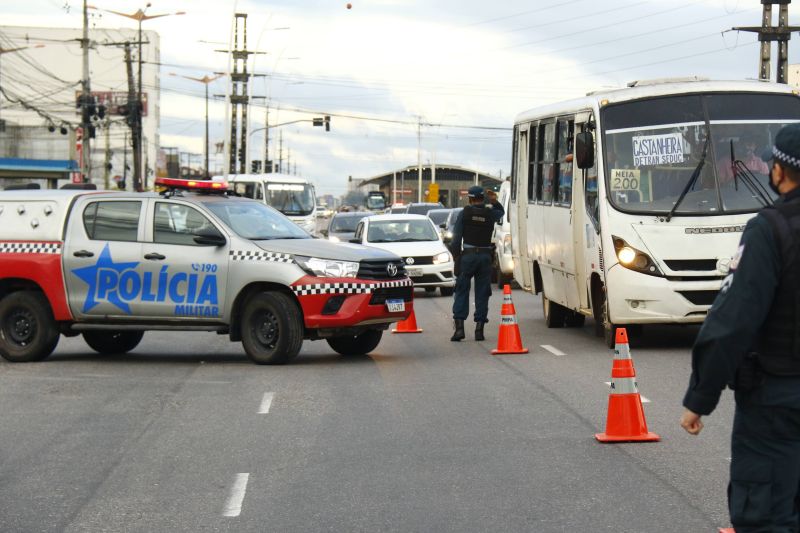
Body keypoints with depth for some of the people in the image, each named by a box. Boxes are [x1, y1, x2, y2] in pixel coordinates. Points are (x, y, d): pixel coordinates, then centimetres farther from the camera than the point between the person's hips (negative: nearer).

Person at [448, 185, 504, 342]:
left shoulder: (465, 213, -3)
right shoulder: (490, 213, 4)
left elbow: (456, 237, -5)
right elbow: (501, 212, 30)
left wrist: (456, 255, 2)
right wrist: (494, 202, 15)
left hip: (468, 255, -2)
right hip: (485, 257, 2)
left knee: (461, 291, 3)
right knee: (482, 293, 6)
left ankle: (459, 326, -8)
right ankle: (479, 328, 4)